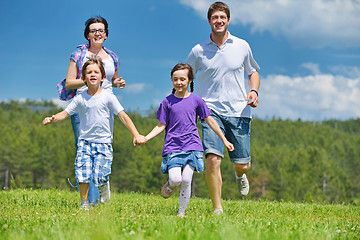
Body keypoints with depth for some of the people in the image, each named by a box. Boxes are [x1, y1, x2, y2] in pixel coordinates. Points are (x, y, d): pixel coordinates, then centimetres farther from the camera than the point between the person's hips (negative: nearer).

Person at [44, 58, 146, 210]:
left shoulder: (108, 98, -3)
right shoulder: (80, 99, 4)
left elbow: (123, 116, -5)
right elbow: (66, 113, 5)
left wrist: (136, 135, -13)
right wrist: (52, 119, -16)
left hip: (103, 142, -2)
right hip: (85, 142, 2)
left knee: (99, 177, -12)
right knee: (82, 175, -9)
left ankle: (104, 187, 23)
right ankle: (84, 204, 9)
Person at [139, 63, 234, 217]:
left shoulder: (196, 100, 5)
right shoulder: (167, 102, 5)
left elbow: (210, 121, 11)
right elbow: (161, 126, 8)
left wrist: (225, 141, 13)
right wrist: (145, 138, -5)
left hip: (192, 146, 0)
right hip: (173, 147, 0)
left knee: (186, 180, -10)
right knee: (175, 179, -17)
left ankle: (181, 212, 5)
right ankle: (169, 185, 20)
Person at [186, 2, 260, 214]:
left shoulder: (242, 46, 7)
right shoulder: (198, 51, 3)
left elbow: (253, 72, 21)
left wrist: (254, 92, 2)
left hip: (239, 111, 1)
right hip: (211, 110, -1)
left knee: (243, 165, 3)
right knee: (213, 158, -20)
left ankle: (240, 175, 43)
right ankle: (217, 209, -11)